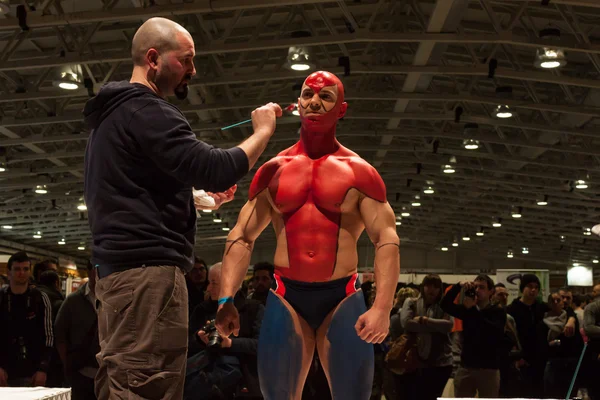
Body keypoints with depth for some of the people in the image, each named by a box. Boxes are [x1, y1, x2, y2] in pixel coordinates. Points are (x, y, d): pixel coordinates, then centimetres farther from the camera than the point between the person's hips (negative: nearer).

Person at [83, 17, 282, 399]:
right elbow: (214, 169, -20)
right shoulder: (145, 110, -11)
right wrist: (262, 132, -4)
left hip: (118, 268, 11)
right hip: (148, 269, -11)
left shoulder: (114, 113, 22)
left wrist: (200, 200, 19)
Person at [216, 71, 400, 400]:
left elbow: (387, 242, -5)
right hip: (286, 298, 2)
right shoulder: (273, 170, 8)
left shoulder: (359, 172, 1)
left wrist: (382, 306, -19)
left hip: (342, 298, -2)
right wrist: (226, 300, -6)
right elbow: (241, 237, 7)